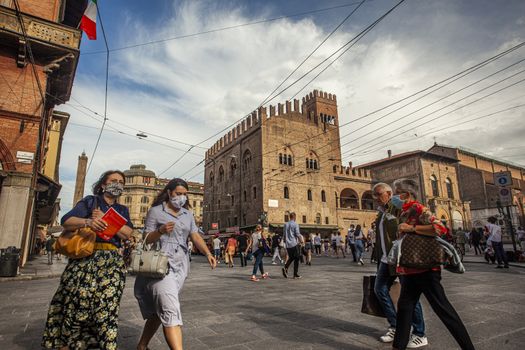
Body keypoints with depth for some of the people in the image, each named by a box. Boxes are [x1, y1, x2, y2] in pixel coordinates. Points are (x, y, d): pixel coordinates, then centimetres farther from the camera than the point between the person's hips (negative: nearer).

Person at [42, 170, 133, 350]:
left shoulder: (122, 210, 18)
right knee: (75, 304, -4)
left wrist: (105, 220, -8)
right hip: (85, 259, -2)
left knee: (107, 307, -3)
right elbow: (66, 221, -4)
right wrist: (88, 222, -24)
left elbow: (127, 233, 1)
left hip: (112, 262, 2)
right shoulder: (90, 201, 10)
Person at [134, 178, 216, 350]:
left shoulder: (188, 214, 14)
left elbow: (196, 236, 5)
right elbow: (147, 239, 0)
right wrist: (161, 230, -20)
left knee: (159, 310, 13)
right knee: (171, 310, -16)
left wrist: (208, 253, -12)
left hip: (181, 265, 5)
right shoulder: (155, 211, 2)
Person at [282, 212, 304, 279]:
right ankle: (295, 274, 6)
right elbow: (297, 234, -12)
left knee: (291, 258, 17)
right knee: (296, 258, 6)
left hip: (287, 244, 5)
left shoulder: (285, 224, 9)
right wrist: (301, 241, 1)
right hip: (294, 244, -5)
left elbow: (284, 235, 13)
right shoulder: (295, 224, -8)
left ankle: (285, 268, -6)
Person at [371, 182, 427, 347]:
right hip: (386, 259, 9)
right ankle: (395, 326, 23)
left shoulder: (399, 208, -11)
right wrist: (379, 259, 19)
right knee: (380, 289, 8)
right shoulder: (381, 212, 15)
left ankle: (420, 334, 17)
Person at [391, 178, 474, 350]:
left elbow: (440, 228, -27)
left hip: (425, 268, -9)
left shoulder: (417, 208, -14)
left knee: (442, 308, 1)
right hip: (410, 269, 9)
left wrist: (411, 228, -24)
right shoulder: (404, 212, 12)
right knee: (404, 306, 14)